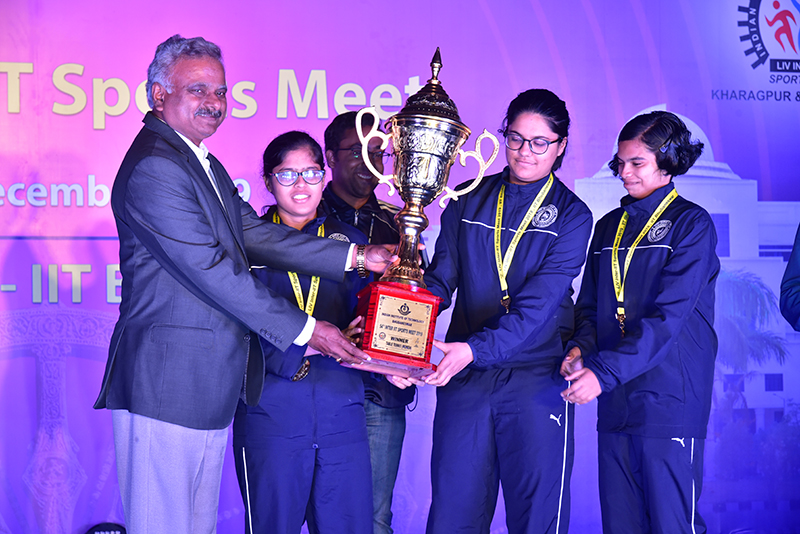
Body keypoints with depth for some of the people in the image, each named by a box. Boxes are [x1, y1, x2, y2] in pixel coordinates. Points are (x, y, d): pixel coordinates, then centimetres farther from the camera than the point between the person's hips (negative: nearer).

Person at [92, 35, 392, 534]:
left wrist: (356, 257, 5)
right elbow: (211, 269, -19)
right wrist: (304, 329, -14)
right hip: (167, 382, -10)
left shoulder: (207, 166, 18)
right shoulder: (153, 167, -15)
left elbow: (255, 235, 12)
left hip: (210, 385, 10)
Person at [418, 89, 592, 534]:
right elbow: (439, 280, 3)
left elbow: (537, 305, -13)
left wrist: (474, 349, -27)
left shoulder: (571, 216, -1)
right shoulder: (468, 201, 10)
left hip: (535, 380, -2)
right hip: (463, 378, 3)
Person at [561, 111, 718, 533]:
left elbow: (668, 316, -15)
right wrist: (580, 348, -4)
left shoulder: (691, 224, -5)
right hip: (614, 402, 6)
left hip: (669, 402, -6)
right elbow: (589, 305, 19)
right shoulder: (608, 228, 16)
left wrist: (604, 372, -23)